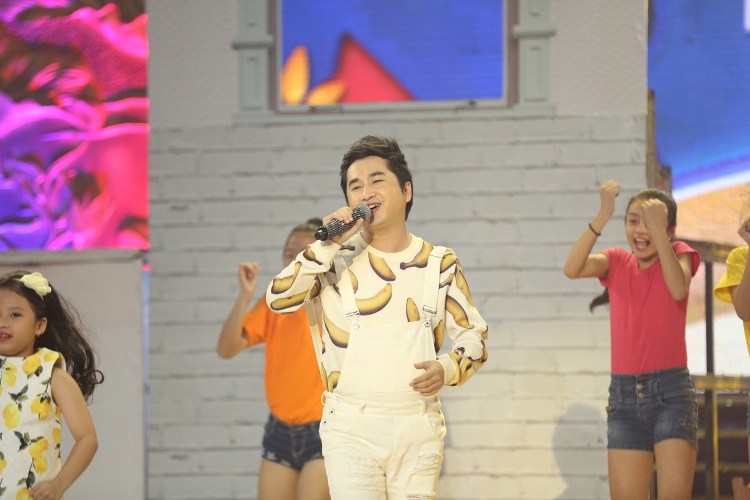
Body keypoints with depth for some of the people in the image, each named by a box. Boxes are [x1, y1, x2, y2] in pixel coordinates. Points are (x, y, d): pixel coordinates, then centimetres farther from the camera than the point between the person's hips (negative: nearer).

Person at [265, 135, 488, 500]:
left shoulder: (439, 264, 5)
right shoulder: (339, 258, 3)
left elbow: (473, 335, 10)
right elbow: (278, 299, -8)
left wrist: (448, 368, -10)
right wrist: (328, 245, -14)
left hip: (418, 428, 2)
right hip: (351, 427, -1)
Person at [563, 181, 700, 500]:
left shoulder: (678, 254, 4)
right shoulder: (617, 262, 9)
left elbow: (678, 289, -19)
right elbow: (572, 269, -11)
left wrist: (658, 229, -22)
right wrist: (603, 215, -20)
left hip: (671, 392, -3)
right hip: (624, 395, 3)